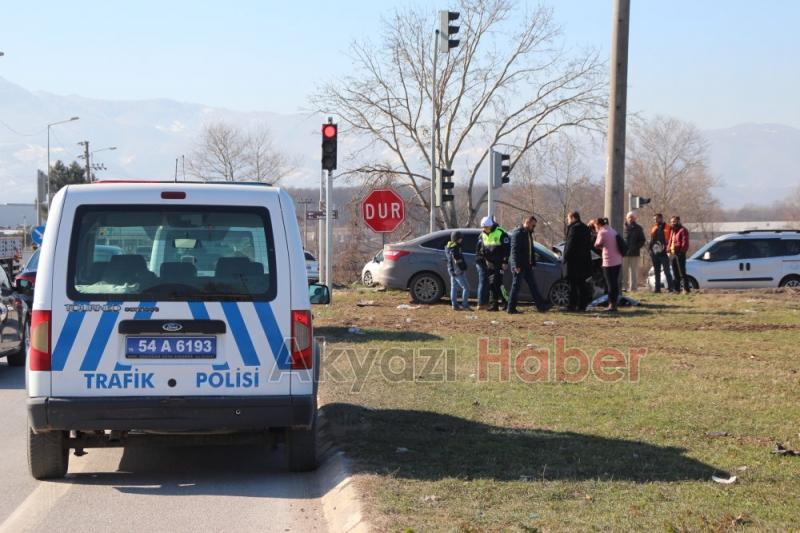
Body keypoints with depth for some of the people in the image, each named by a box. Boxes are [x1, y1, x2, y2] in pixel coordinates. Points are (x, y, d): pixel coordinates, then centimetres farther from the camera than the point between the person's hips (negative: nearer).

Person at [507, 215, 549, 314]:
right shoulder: (517, 233, -13)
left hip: (527, 265, 9)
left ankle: (540, 306, 11)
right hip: (519, 265, -9)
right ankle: (511, 308, 0)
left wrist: (533, 263, 17)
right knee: (516, 285, -5)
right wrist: (516, 266, -23)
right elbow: (514, 250, -19)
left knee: (533, 285, 9)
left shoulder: (529, 234, 16)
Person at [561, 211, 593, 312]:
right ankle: (582, 306, 11)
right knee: (581, 284, 10)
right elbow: (589, 244, 18)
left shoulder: (574, 228, -13)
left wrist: (564, 257, -11)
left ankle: (572, 305, -7)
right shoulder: (586, 228, 16)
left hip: (574, 262, -9)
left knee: (573, 285, -6)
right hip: (584, 261, 9)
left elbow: (570, 244, -18)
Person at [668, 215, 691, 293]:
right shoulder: (672, 231, 20)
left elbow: (685, 243, -12)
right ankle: (676, 289, 17)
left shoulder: (683, 230, -6)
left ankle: (686, 289, -8)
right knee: (675, 273, 12)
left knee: (682, 272, -9)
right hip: (672, 254, 9)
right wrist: (668, 250, 10)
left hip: (679, 254, -9)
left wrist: (682, 251, -19)